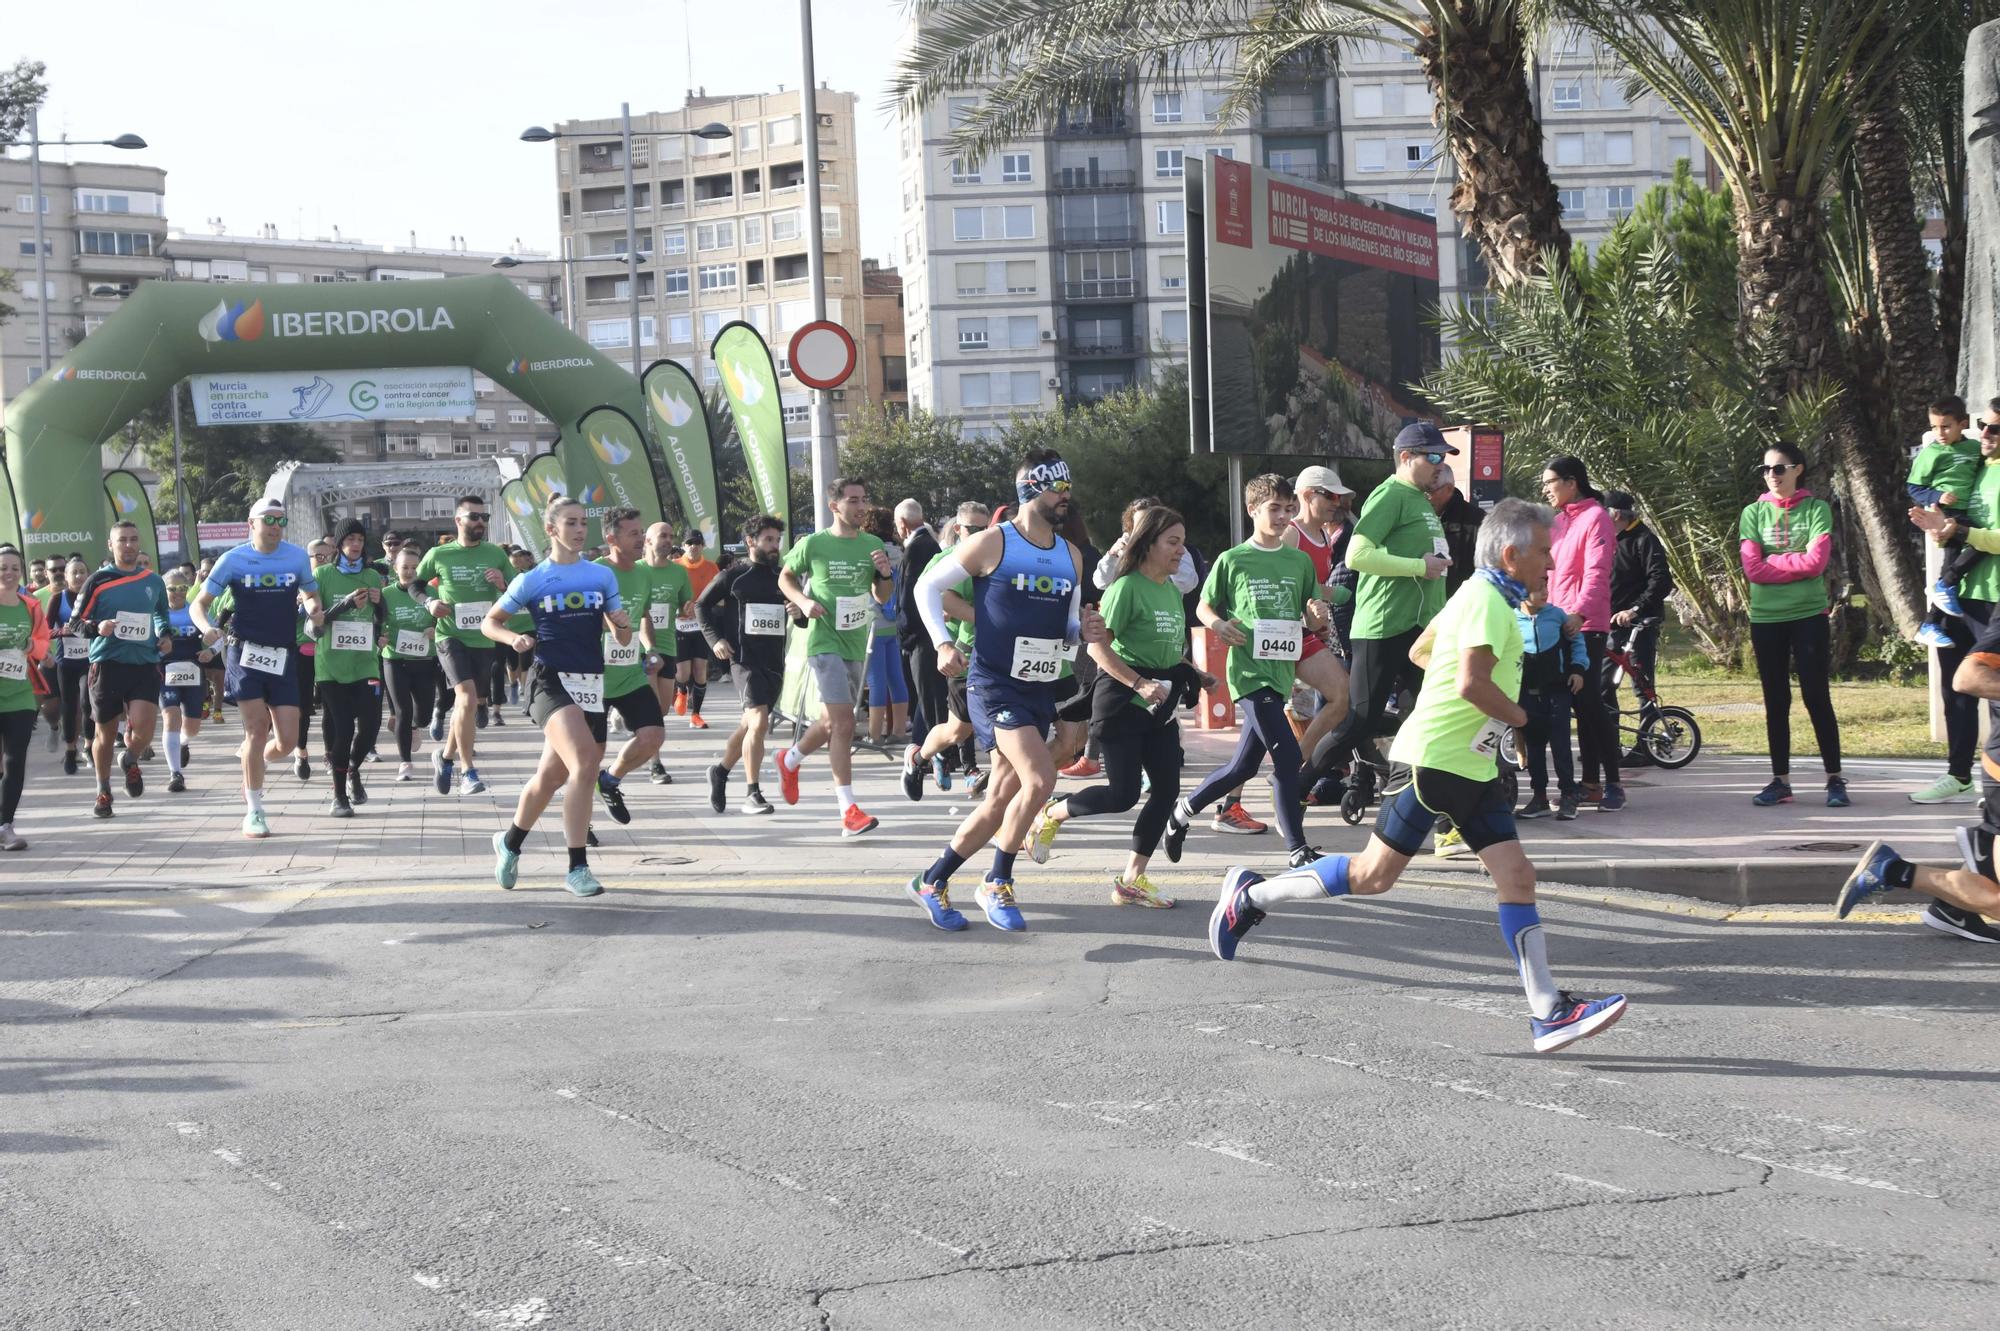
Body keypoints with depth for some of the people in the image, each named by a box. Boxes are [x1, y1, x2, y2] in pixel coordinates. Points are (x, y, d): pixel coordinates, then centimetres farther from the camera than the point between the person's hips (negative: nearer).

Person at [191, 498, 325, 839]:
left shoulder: (297, 557, 4)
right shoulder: (233, 560, -2)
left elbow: (311, 594, 20)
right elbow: (198, 604, 1)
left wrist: (315, 611, -4)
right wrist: (207, 628, -20)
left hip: (282, 657, 3)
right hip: (245, 653, -3)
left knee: (287, 740, -3)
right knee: (257, 728, -9)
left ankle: (254, 761, 32)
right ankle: (254, 811, 2)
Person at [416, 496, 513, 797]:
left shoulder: (496, 554, 3)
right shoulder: (438, 555, -1)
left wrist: (503, 585, -13)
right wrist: (429, 603, -6)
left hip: (484, 639, 4)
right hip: (451, 635, -4)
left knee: (472, 704, 14)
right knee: (467, 696, -22)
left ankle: (446, 755, 39)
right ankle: (468, 771, -17)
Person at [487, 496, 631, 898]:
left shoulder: (603, 576, 9)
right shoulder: (532, 580, 2)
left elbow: (622, 639, 12)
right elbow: (489, 622, 11)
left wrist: (622, 625, -11)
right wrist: (515, 639, -9)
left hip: (591, 683, 4)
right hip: (551, 680, -4)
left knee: (552, 776, 11)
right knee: (584, 763, -25)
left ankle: (509, 842, 37)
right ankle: (577, 868, -21)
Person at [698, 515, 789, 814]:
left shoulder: (781, 577, 10)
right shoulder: (733, 575, -1)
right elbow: (701, 605, 8)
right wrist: (714, 639, -3)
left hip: (774, 660, 5)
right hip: (744, 658, -5)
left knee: (749, 724, 16)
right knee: (759, 722, -19)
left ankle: (721, 772, 39)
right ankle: (752, 793, -12)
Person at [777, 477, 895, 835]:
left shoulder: (873, 545, 6)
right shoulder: (813, 544, -6)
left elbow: (882, 597, 14)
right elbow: (785, 577, 9)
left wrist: (885, 575, -8)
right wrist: (804, 602, -10)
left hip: (857, 644, 6)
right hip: (825, 641, -6)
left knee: (832, 722, 18)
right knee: (843, 723, -16)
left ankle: (790, 760, 46)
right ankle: (849, 811, -16)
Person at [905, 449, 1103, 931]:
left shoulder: (1071, 556, 12)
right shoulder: (991, 544, -7)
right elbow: (928, 586, 1)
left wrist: (1084, 632, -3)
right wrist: (942, 643, -10)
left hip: (1040, 690, 7)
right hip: (994, 685, -7)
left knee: (999, 804, 8)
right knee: (1040, 778, -23)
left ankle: (932, 882, 23)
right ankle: (997, 884, -7)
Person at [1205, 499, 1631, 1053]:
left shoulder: (1486, 596, 17)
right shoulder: (1486, 599, -15)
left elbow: (1420, 651, 28)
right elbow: (1472, 683, -27)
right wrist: (1519, 716, -11)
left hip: (1474, 768, 10)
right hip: (1432, 759, -10)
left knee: (1517, 877, -1)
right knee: (1374, 875, -4)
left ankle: (1548, 1012, -5)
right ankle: (1252, 894, 13)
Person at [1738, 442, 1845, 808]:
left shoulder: (1817, 510, 1)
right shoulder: (1753, 513, 6)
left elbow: (1816, 561, -12)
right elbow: (1752, 568, -5)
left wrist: (1772, 563, -8)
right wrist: (1795, 564, -10)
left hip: (1809, 615, -2)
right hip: (1766, 617, 2)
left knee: (1817, 696, -3)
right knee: (1776, 702, 7)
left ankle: (1835, 779, 3)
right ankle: (1781, 780, 12)